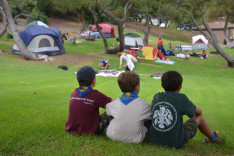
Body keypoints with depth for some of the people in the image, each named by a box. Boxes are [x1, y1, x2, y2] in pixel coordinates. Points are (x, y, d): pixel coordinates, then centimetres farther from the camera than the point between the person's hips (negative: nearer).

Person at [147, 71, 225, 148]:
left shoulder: (156, 97, -2)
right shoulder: (181, 98, -12)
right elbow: (198, 111, 4)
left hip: (154, 139, 4)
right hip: (176, 142, -3)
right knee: (199, 117, 17)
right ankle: (213, 138, 40)